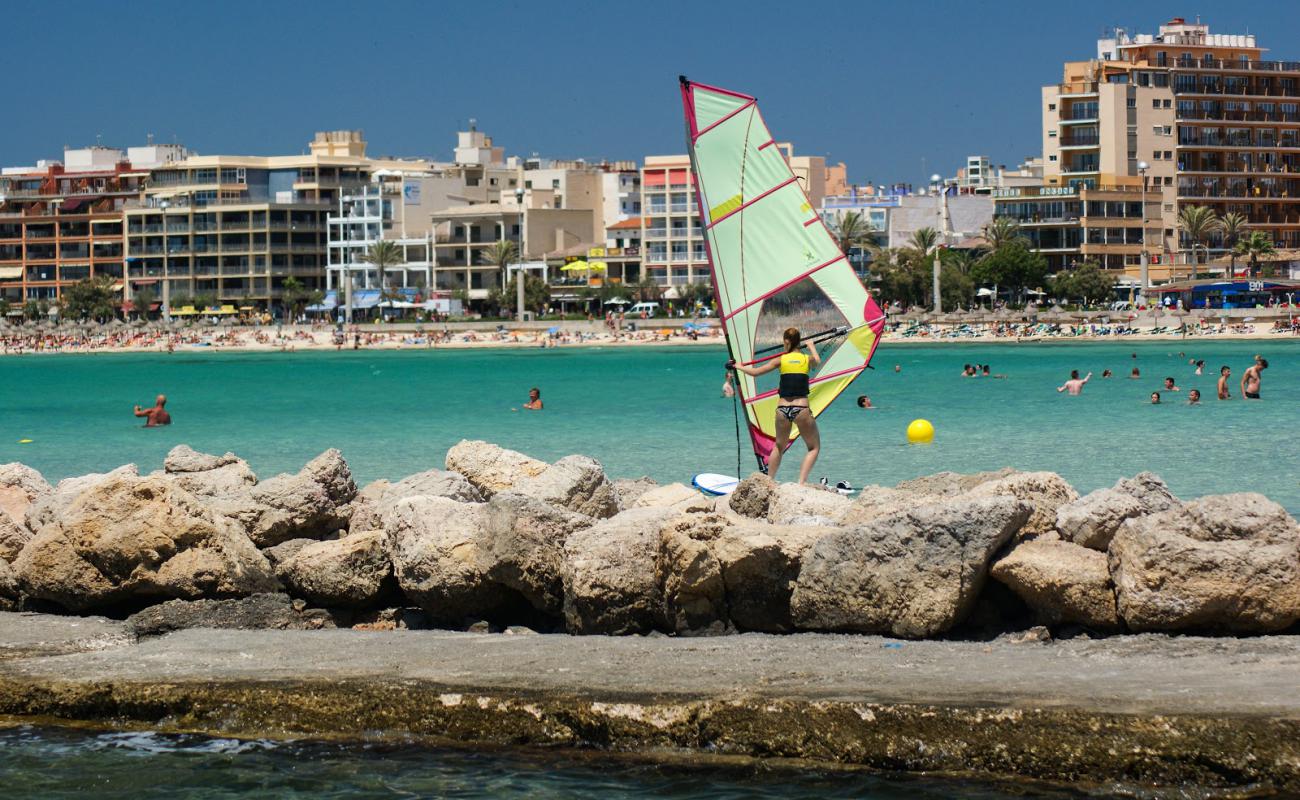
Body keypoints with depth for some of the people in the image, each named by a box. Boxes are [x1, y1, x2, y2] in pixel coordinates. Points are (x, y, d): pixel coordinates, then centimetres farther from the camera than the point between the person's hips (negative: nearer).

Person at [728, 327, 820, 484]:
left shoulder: (781, 360, 5)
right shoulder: (808, 359, 7)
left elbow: (755, 372, 5)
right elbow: (817, 361, 33)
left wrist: (739, 366, 23)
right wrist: (811, 347, 53)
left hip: (783, 410, 2)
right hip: (801, 409, -2)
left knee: (779, 447, 24)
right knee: (814, 447, 11)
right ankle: (801, 482, -7)